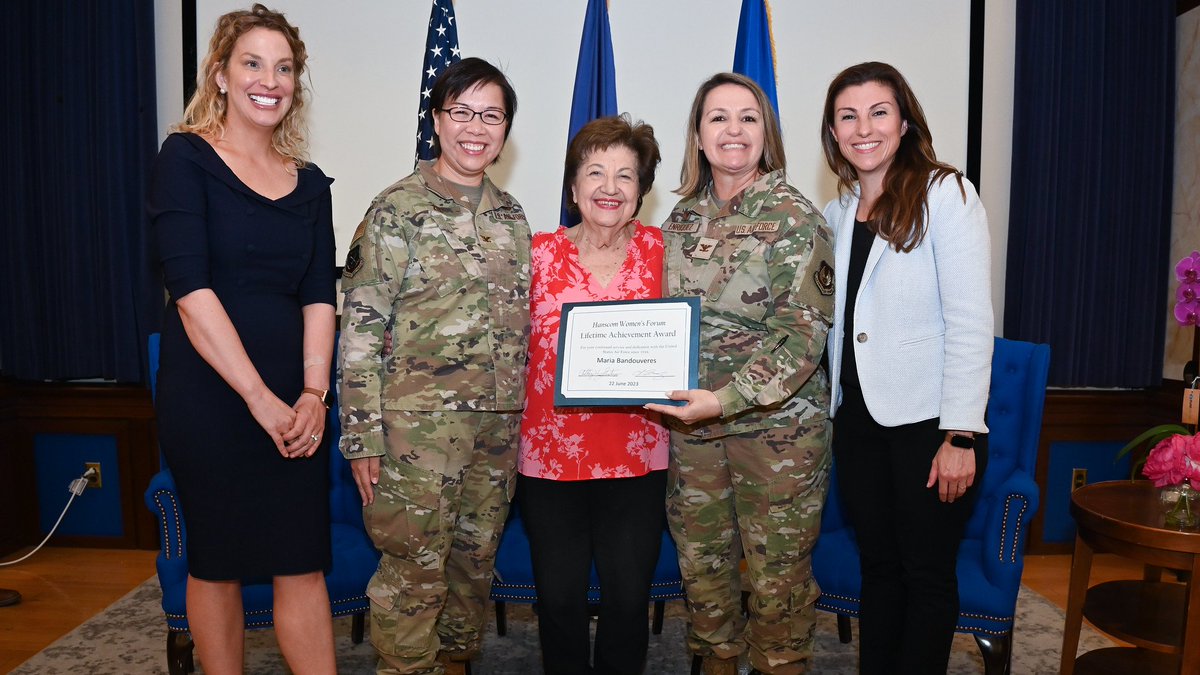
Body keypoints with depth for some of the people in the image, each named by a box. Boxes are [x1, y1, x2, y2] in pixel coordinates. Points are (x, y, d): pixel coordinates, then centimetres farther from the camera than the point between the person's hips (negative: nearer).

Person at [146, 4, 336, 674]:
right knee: (216, 562, 10)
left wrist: (313, 393, -10)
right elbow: (190, 289, -12)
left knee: (304, 563, 5)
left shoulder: (310, 184, 11)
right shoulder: (188, 156, -2)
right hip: (208, 395, -3)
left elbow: (320, 297, 5)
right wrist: (260, 398, -16)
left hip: (294, 402, 4)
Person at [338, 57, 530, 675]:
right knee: (415, 569, 1)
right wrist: (363, 436, -13)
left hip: (499, 423, 6)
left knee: (476, 560, 17)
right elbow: (361, 327, -9)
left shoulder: (510, 214, 10)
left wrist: (524, 414, 14)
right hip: (418, 421, -5)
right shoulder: (398, 208, -7)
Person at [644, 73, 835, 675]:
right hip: (690, 421, 5)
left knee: (777, 574, 6)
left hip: (776, 423, -5)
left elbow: (804, 331, -16)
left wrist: (727, 398, -26)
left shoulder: (792, 216, -9)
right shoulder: (683, 217, 8)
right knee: (701, 563, 16)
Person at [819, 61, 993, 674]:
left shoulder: (945, 194, -8)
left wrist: (960, 436, -17)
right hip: (858, 418, 5)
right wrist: (832, 410, 6)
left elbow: (970, 322, -13)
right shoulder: (836, 214, 11)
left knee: (927, 574, 6)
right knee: (878, 566, 15)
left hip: (927, 420, -5)